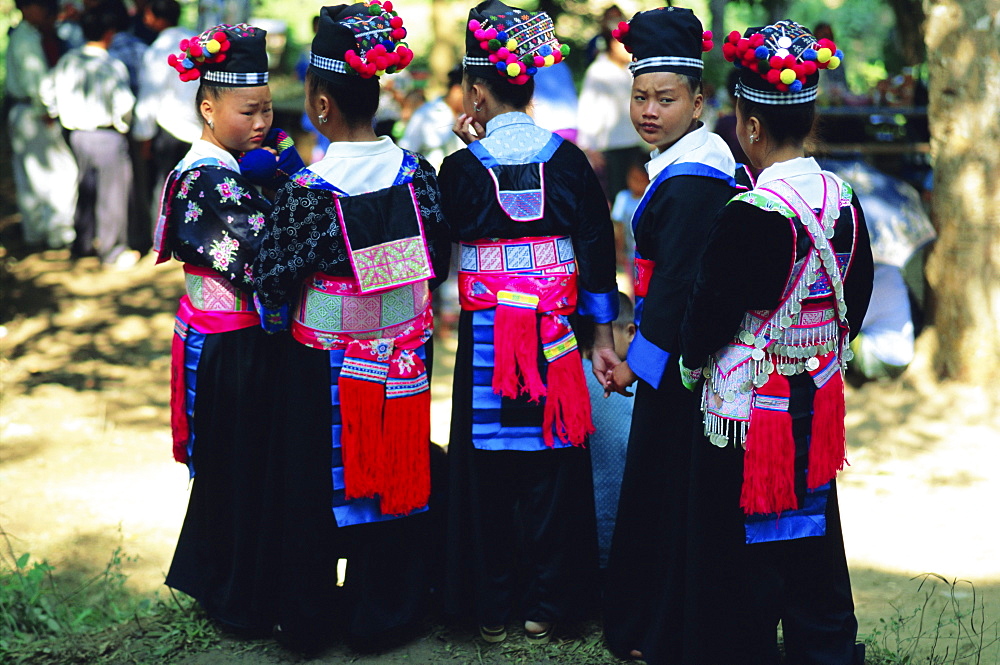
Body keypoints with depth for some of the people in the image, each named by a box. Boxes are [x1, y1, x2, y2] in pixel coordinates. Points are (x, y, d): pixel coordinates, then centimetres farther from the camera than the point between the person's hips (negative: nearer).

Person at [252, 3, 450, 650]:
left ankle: (309, 618, 25)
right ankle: (385, 609, 30)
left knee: (317, 485, 13)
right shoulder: (416, 172, -8)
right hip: (406, 365, 4)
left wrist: (279, 315, 8)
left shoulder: (306, 193, -21)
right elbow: (437, 260, 3)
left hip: (325, 370, -4)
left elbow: (273, 285, -14)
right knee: (397, 471, 17)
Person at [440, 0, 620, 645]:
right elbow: (597, 249, 0)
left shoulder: (462, 166, -7)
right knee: (552, 462, 10)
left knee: (487, 468, 9)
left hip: (485, 337, -1)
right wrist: (603, 335, 6)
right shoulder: (568, 159, -2)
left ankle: (491, 608, 17)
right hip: (554, 337, 1)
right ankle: (547, 605, 17)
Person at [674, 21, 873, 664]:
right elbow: (856, 300, 10)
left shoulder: (750, 215, -23)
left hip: (748, 403, -7)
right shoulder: (844, 200, -1)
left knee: (742, 548, 7)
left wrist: (693, 362, 3)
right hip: (819, 399, 7)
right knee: (813, 540, 20)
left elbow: (711, 313, -16)